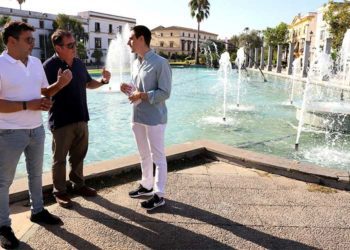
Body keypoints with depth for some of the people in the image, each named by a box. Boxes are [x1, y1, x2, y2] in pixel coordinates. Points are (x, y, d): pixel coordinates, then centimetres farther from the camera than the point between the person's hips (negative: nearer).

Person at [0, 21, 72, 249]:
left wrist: (60, 84, -6)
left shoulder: (36, 62, 5)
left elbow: (44, 91, 12)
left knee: (36, 173, 19)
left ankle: (37, 211, 38)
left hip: (37, 129, 7)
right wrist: (27, 105, -23)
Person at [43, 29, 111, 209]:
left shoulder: (78, 63, 7)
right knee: (60, 158, 7)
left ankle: (78, 185, 34)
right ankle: (60, 192, 22)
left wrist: (103, 81, 1)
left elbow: (88, 83, 20)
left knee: (79, 155, 17)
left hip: (81, 119, 6)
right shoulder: (49, 66, -13)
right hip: (61, 121, -6)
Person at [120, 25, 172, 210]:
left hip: (154, 118, -8)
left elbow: (165, 93, -17)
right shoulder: (136, 63, 11)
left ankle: (159, 195, 14)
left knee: (158, 157, 3)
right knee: (144, 155, 19)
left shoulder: (160, 63, -14)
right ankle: (146, 185, 36)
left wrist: (142, 96, -21)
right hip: (137, 117, 8)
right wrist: (129, 89, -1)